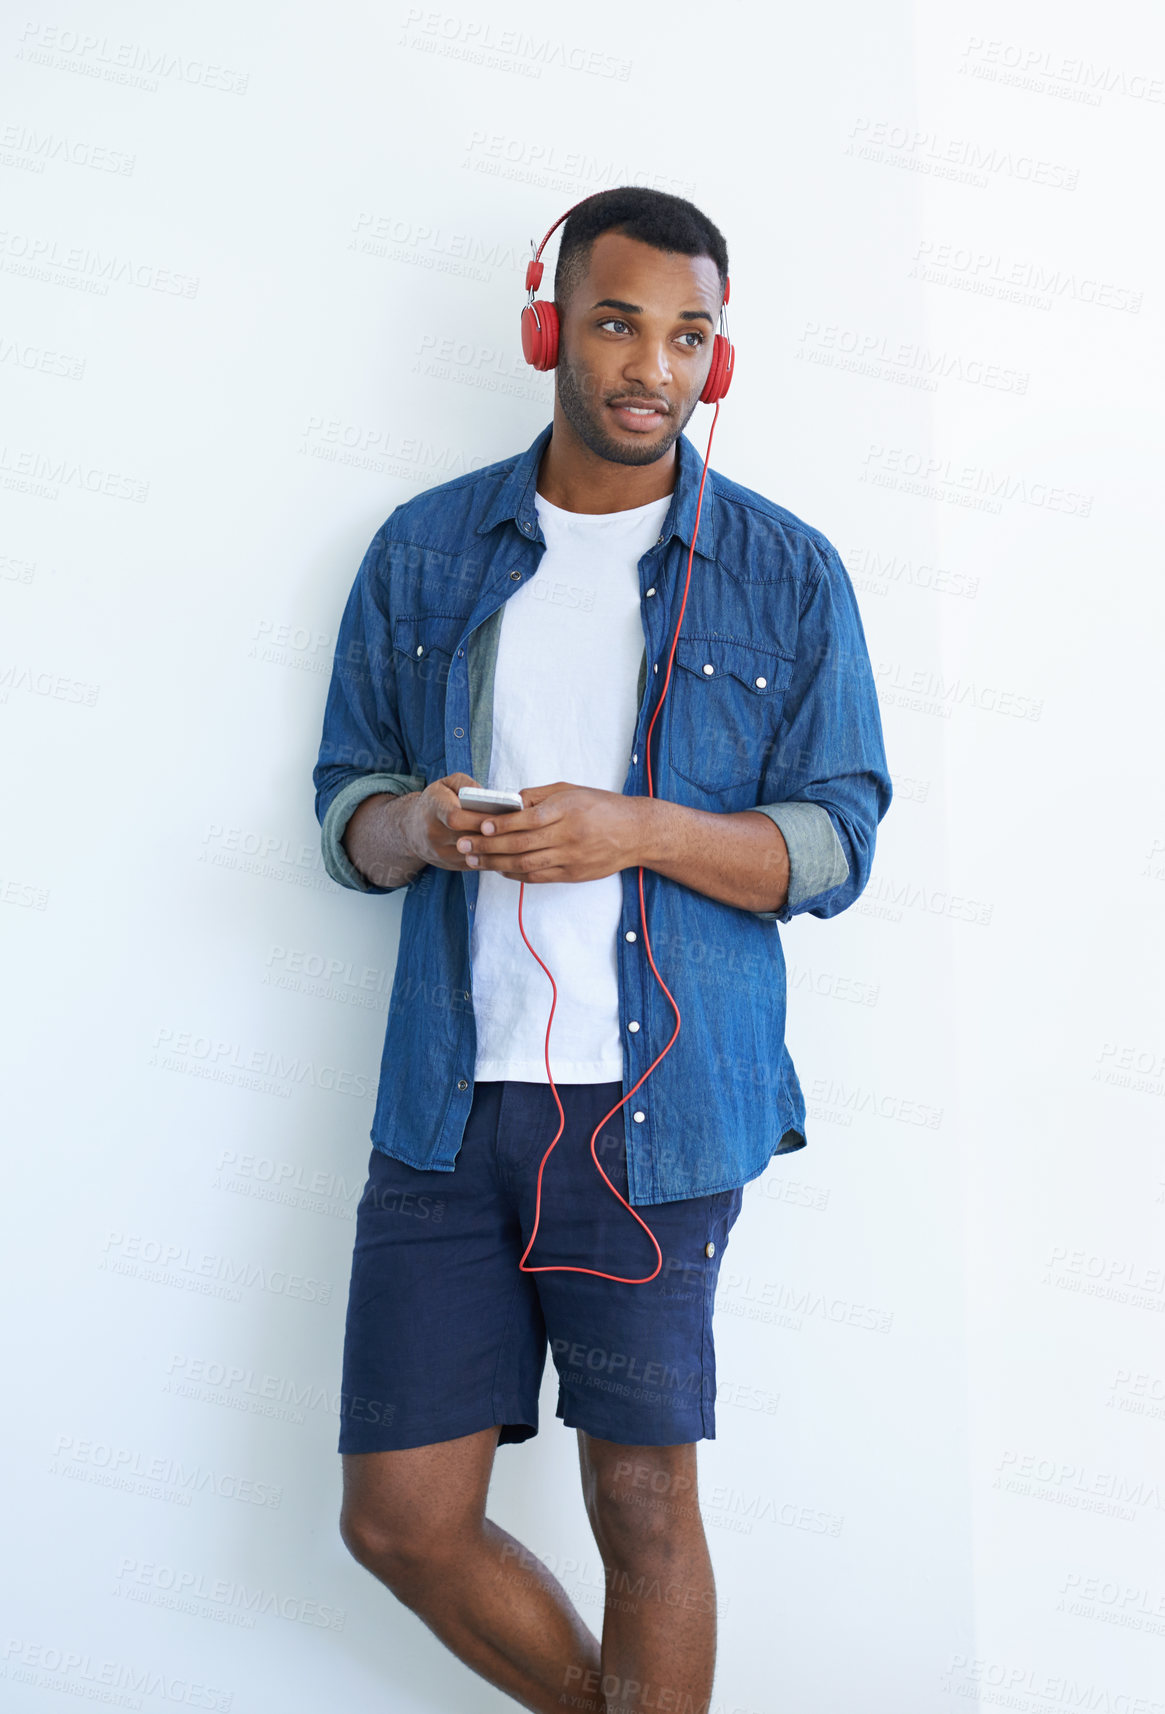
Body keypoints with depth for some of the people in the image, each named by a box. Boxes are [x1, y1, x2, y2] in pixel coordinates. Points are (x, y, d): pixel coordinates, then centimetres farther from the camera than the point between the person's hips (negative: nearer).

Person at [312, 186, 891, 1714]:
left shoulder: (788, 574, 4)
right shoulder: (424, 550, 10)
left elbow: (837, 845, 0)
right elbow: (345, 801, 13)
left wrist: (636, 828, -16)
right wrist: (412, 824, -11)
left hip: (656, 1102, -2)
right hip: (450, 1098, 3)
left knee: (645, 1503, 6)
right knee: (401, 1517, 8)